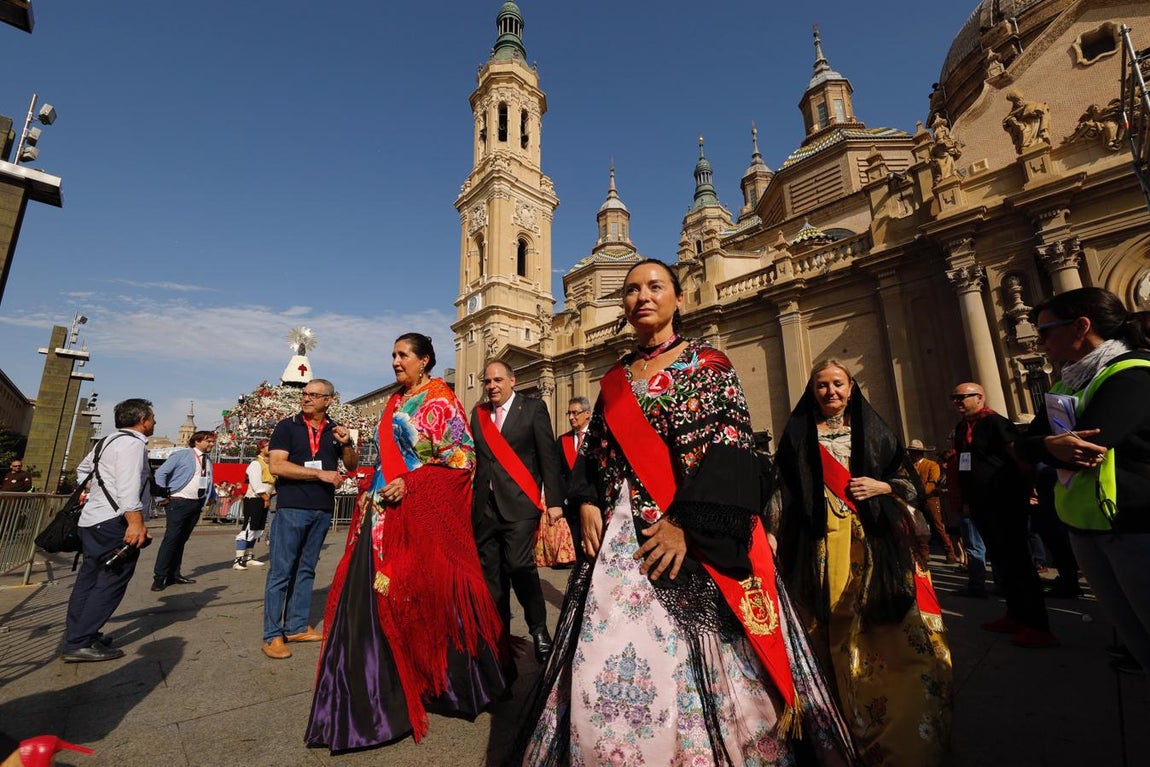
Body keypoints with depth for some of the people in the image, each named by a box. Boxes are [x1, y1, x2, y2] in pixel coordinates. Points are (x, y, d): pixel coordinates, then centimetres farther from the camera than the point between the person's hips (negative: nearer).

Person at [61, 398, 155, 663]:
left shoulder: (108, 442, 18)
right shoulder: (132, 443, -15)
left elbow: (83, 470, 33)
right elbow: (128, 484, -27)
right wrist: (136, 521, -33)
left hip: (92, 520, 11)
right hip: (114, 524, -11)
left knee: (89, 579, 17)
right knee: (111, 582, -4)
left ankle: (76, 637, 26)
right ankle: (80, 645, -2)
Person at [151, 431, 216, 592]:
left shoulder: (208, 461, 14)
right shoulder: (182, 455, -5)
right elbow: (161, 472, -6)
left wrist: (212, 496, 18)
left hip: (197, 504, 7)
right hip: (179, 502, -6)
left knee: (182, 540, 11)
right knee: (171, 539, -8)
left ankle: (174, 574, 18)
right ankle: (159, 577, -2)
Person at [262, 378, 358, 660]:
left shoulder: (336, 430, 9)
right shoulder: (287, 426, -1)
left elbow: (352, 466, 9)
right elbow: (276, 465, -11)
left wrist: (346, 444, -10)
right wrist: (320, 473, -15)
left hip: (323, 510, 4)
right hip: (292, 508, -4)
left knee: (306, 570, 13)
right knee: (281, 571, 1)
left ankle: (296, 627, 23)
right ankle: (273, 635, 10)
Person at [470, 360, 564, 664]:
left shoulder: (533, 408, -1)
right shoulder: (478, 413, 12)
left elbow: (548, 456, -4)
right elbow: (475, 458, 11)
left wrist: (554, 500, -9)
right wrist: (469, 500, 6)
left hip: (519, 503, -4)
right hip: (485, 505, 5)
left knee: (519, 565, -12)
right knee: (491, 575, 12)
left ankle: (539, 628, 12)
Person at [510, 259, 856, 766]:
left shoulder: (708, 362, 2)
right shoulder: (614, 380, 15)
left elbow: (732, 445, -9)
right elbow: (594, 453, 15)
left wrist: (687, 522, -18)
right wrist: (587, 503, -2)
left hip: (696, 540, -3)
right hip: (621, 539, 4)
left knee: (698, 665, 1)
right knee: (609, 663, 5)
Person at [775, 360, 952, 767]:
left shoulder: (873, 430, 10)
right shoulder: (799, 434, 6)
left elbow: (913, 484, 12)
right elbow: (786, 495, 6)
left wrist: (882, 487, -8)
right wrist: (786, 550, 0)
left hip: (878, 546, 1)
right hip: (826, 549, -1)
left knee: (895, 636, 0)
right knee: (841, 638, 5)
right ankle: (858, 732, 24)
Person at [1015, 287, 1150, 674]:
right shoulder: (1066, 383, 10)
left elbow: (1085, 448, -26)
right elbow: (1026, 443, 2)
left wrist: (1043, 445, -8)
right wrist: (1051, 446, -18)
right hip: (1083, 528, 8)